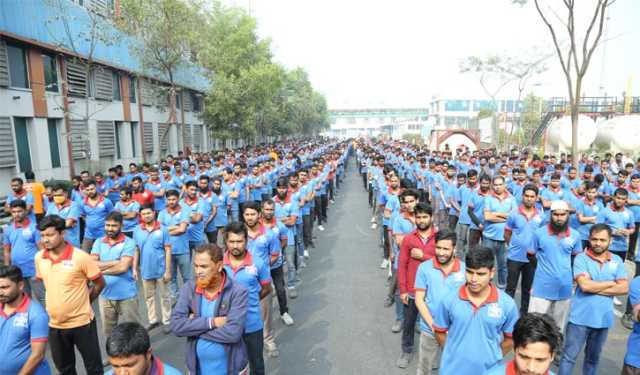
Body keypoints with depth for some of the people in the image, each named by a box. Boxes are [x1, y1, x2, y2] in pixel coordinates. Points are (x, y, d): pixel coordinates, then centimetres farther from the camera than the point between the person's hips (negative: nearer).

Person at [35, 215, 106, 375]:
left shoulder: (80, 257, -19)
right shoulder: (39, 258, -3)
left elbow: (100, 283, -9)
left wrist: (83, 302, -1)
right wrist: (59, 302, 10)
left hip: (82, 322, -5)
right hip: (55, 324, 5)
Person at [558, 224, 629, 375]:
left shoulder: (617, 260, 3)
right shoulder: (581, 258, -9)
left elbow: (624, 288, -7)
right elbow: (584, 285, -20)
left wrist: (595, 287, -14)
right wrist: (610, 283, -8)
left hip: (603, 319, 4)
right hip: (580, 317, -4)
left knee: (593, 358, 21)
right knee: (569, 356, 3)